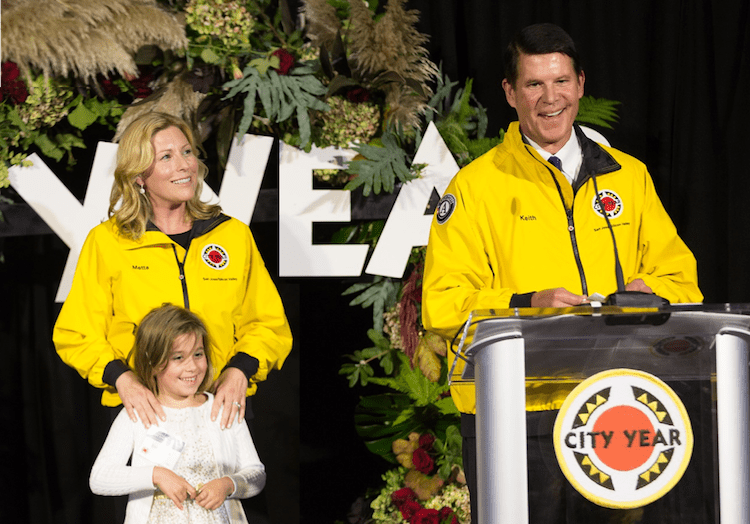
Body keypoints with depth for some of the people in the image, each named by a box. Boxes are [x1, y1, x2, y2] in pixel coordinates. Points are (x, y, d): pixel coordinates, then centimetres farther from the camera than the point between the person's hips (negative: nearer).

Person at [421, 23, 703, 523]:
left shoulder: (629, 176, 14)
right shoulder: (476, 186, 3)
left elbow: (679, 278, 16)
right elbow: (443, 306, -4)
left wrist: (647, 294, -7)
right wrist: (527, 306, -20)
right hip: (513, 416, -3)